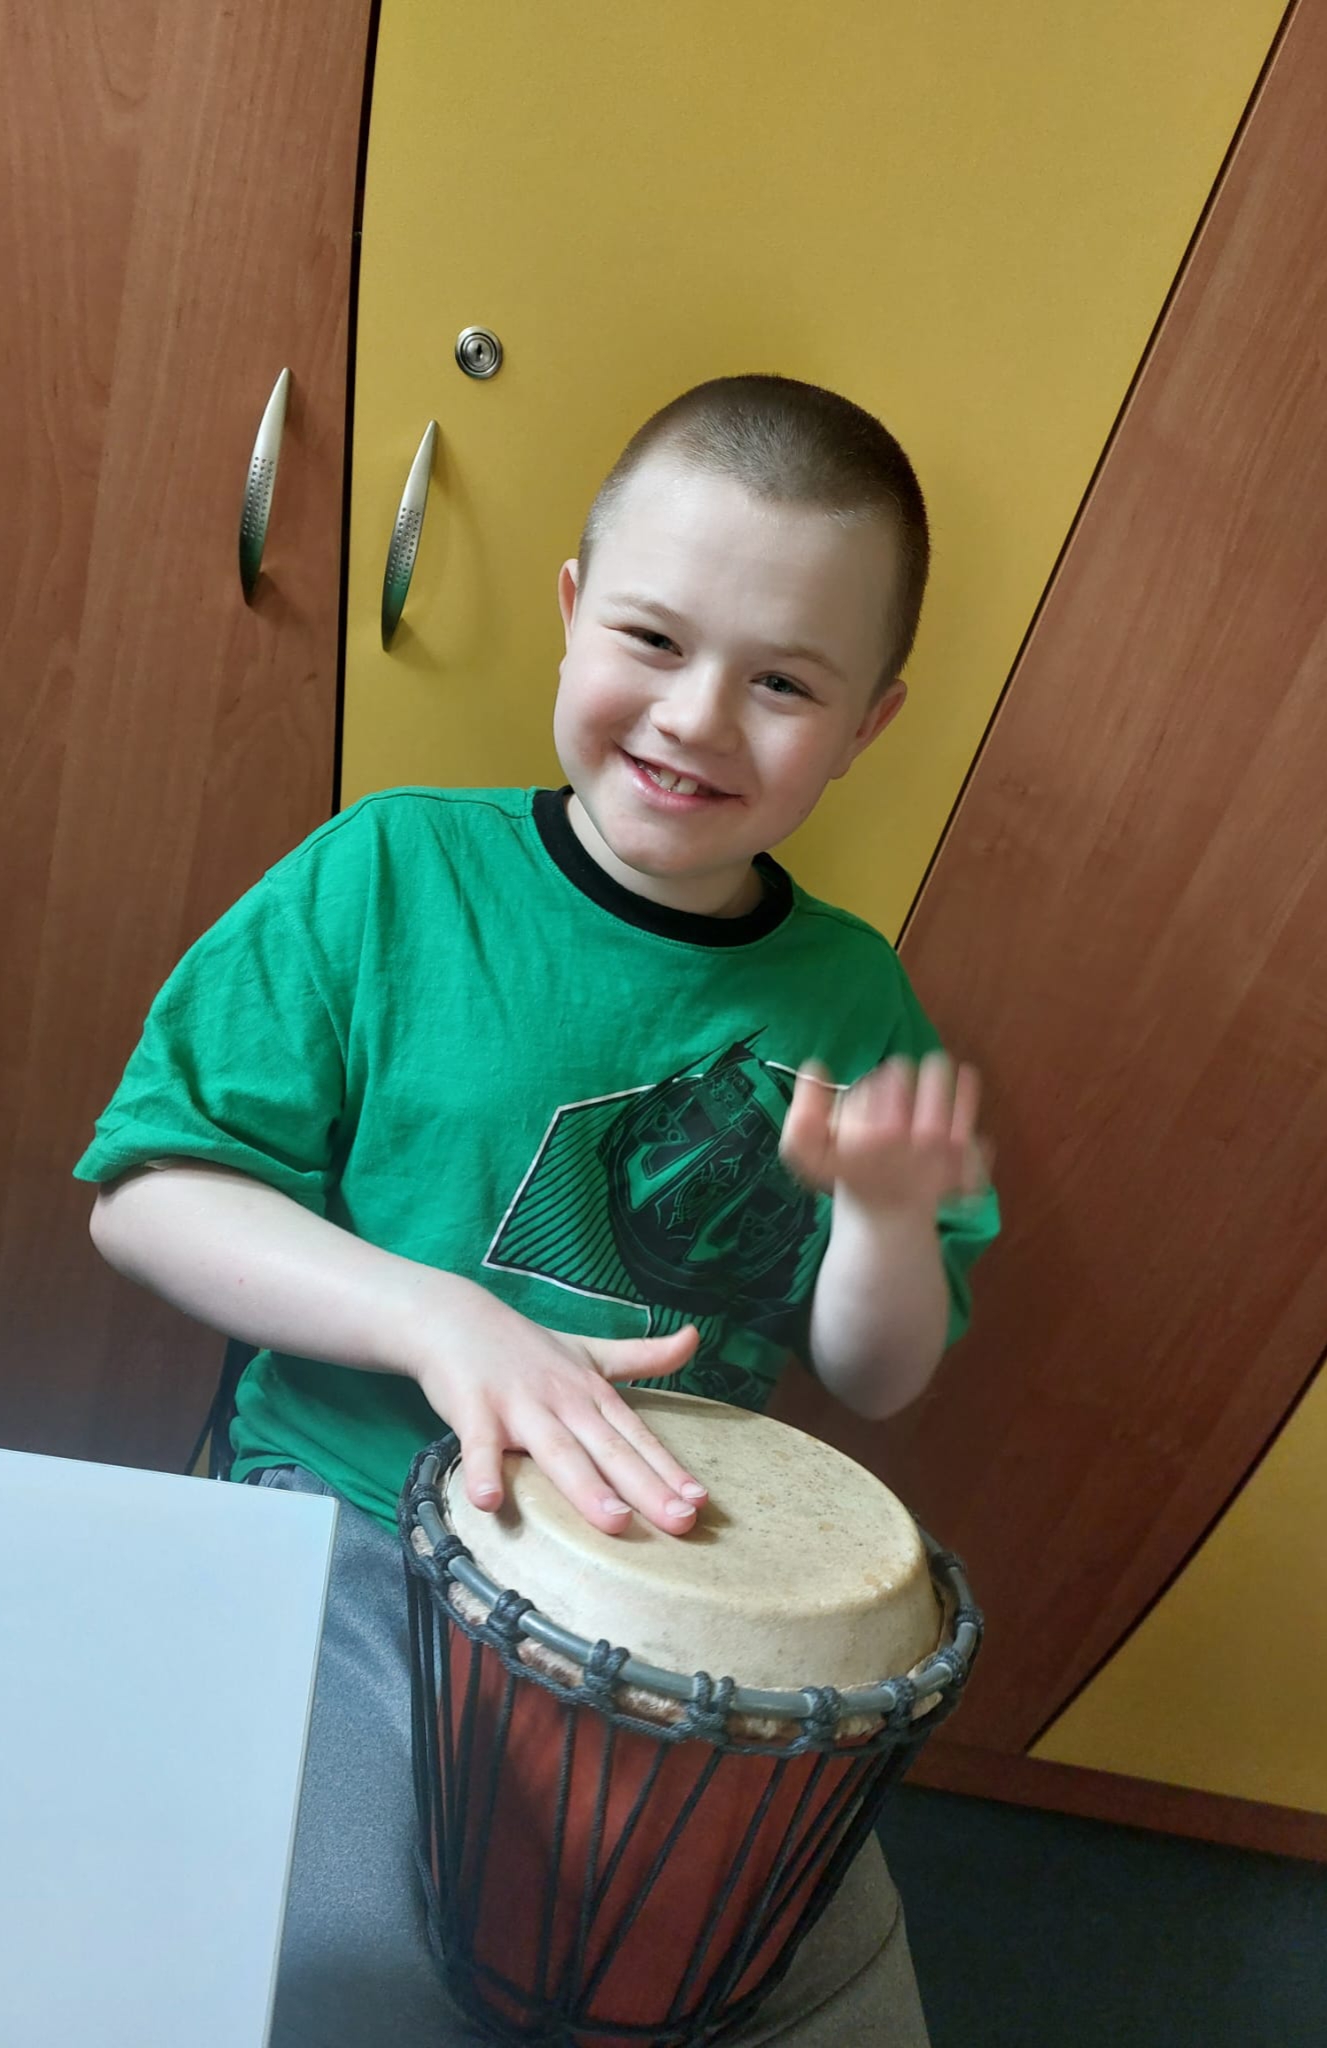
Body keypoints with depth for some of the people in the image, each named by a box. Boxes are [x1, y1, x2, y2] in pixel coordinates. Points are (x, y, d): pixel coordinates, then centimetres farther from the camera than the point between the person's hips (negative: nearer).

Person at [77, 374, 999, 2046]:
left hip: (670, 1577, 3)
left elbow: (871, 1381, 4)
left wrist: (889, 1213, -18)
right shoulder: (393, 871, -9)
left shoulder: (848, 995, -1)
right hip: (357, 1518, -2)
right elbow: (144, 1188, -10)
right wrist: (434, 1316, -24)